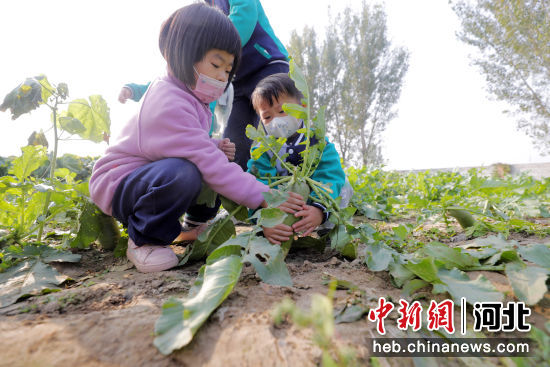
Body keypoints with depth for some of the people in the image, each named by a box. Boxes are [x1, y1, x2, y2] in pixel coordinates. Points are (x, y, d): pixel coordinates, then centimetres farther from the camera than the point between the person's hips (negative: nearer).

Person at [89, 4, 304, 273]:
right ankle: (143, 241, -14)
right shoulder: (168, 105, -27)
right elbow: (208, 165, -33)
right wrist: (263, 196, -33)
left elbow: (200, 152, 13)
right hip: (116, 184, -9)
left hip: (149, 175, 9)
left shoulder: (189, 97, 5)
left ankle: (196, 226, 12)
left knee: (221, 167, -4)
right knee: (183, 174, -38)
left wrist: (217, 149, -11)